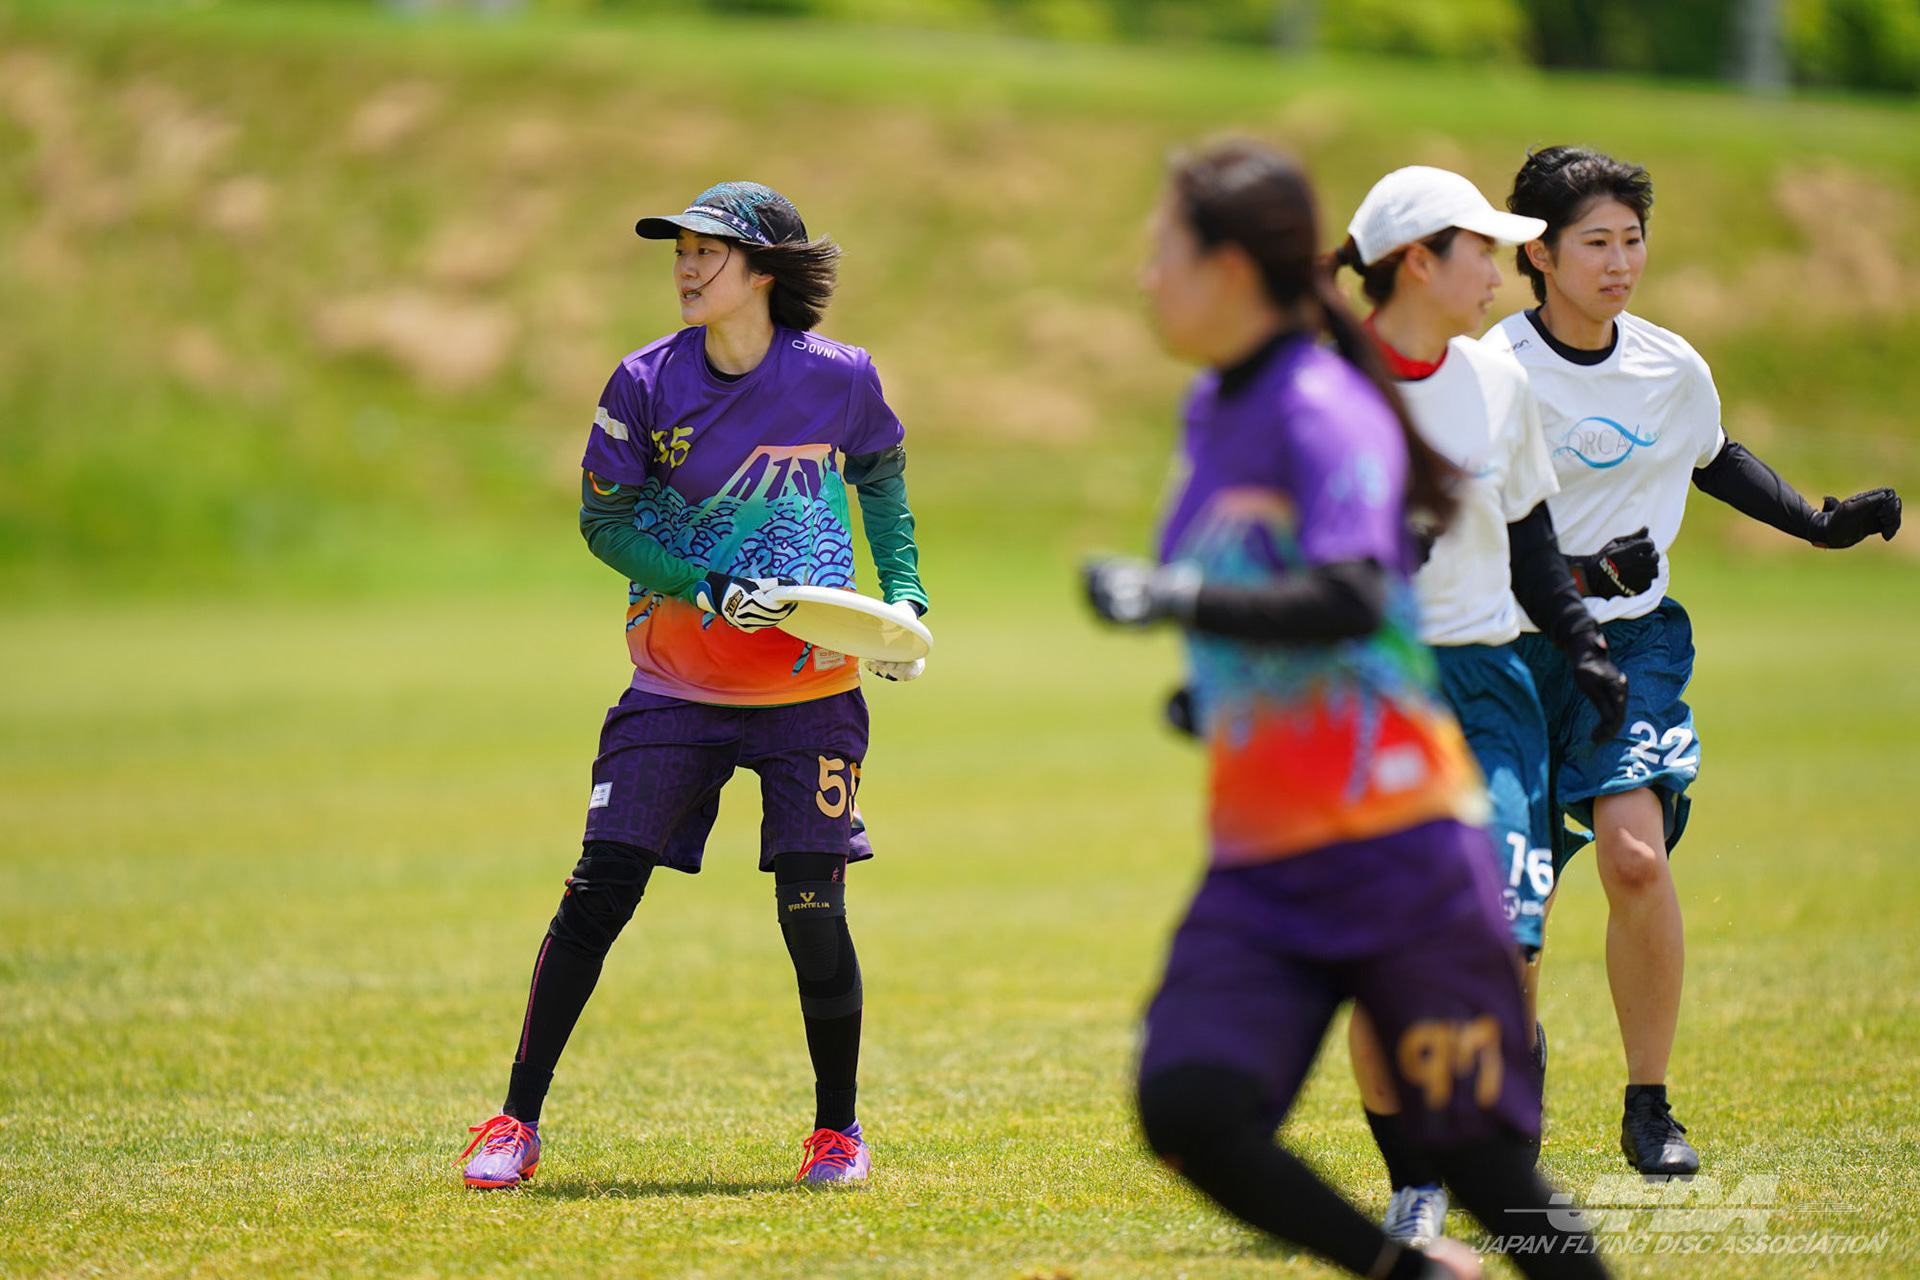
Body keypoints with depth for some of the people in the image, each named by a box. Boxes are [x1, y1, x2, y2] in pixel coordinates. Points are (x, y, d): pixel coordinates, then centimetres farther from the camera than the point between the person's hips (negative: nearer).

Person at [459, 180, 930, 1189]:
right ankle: (517, 1122, 4)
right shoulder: (647, 384, -7)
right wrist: (708, 590, -15)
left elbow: (882, 483, 13)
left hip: (808, 689, -1)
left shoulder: (840, 379, -6)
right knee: (599, 892, -5)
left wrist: (904, 597, 2)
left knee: (812, 908, -3)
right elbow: (604, 522, -2)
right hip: (675, 687, 1)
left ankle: (837, 1127, 17)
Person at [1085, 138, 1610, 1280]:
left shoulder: (1324, 407, -12)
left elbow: (1347, 601, -27)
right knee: (1188, 1110, -15)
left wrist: (1177, 600, -33)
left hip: (1397, 852, -7)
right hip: (1261, 874, 7)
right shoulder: (1213, 410, 13)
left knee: (1482, 1160, -2)